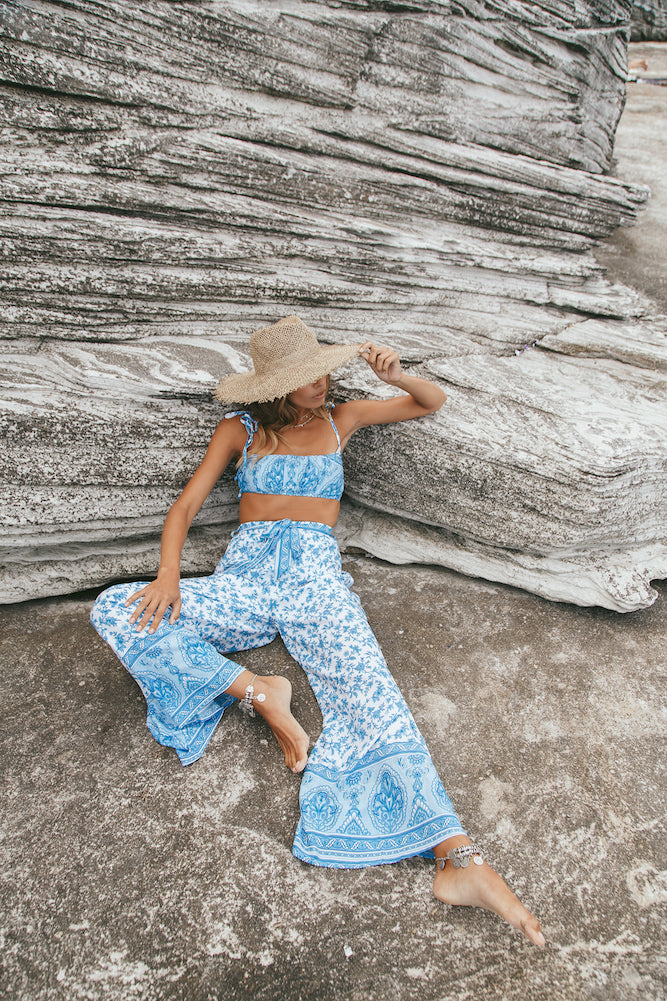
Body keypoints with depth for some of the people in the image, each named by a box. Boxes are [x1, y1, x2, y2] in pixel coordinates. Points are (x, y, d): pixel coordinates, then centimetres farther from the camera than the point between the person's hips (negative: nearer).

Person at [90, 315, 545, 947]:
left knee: (370, 694, -26)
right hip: (245, 577, 1)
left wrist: (394, 376, -2)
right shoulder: (240, 430, 11)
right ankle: (258, 692, -18)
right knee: (114, 611, -19)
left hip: (316, 578, -1)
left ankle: (459, 860, -32)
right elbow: (186, 505, 5)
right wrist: (169, 572, -15)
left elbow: (434, 402, 22)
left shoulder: (338, 419, 16)